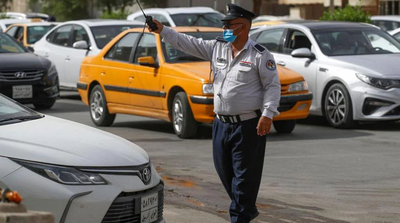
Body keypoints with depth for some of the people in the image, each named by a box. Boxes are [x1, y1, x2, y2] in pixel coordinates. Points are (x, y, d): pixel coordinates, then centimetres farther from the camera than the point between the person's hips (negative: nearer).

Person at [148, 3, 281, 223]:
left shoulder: (260, 55, -7)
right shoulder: (217, 48, 9)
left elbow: (272, 86, -8)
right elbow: (187, 42, 9)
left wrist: (268, 114, -18)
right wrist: (162, 30, 0)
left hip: (248, 125, -7)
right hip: (221, 123, 7)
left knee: (244, 176, -4)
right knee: (225, 172, 13)